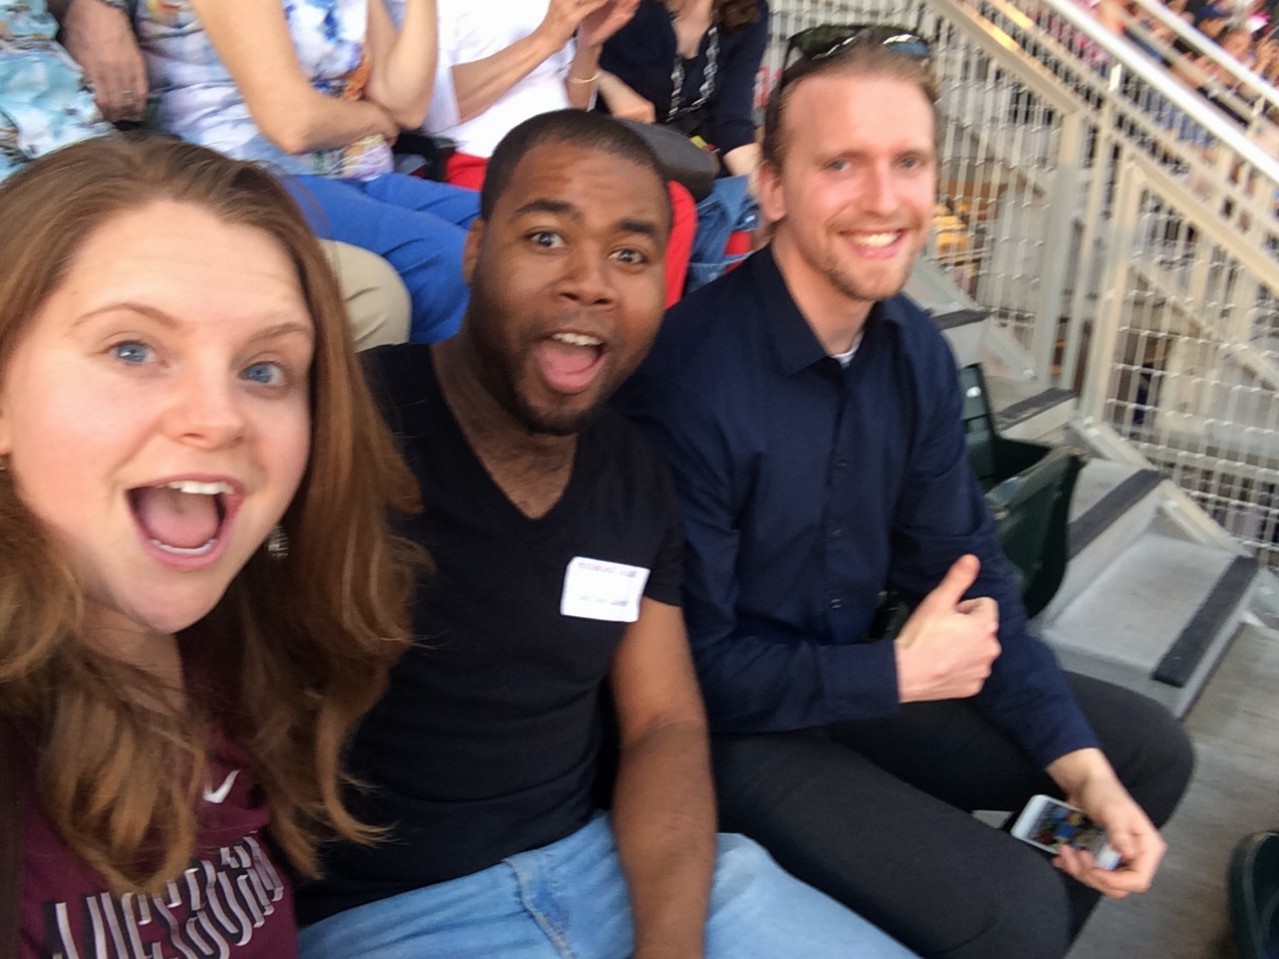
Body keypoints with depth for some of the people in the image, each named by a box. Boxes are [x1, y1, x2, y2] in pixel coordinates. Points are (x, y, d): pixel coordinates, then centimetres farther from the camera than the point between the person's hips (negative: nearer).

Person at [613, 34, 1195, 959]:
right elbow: (688, 665, -23)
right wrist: (898, 673, -16)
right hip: (734, 726, -7)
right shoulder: (689, 374, -28)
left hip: (867, 680, 8)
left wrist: (1082, 767, -6)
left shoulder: (919, 351, -4)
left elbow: (967, 569, 1)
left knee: (1147, 751, 11)